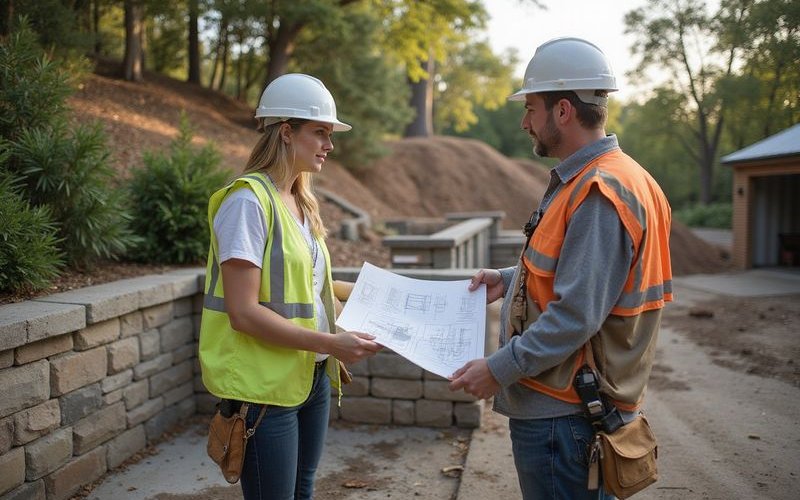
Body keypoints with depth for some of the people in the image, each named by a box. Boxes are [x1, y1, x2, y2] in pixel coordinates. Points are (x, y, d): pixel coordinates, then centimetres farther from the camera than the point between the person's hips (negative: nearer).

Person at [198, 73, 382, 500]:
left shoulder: (299, 202, 9)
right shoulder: (248, 200, -17)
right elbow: (244, 312, -22)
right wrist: (330, 343, -21)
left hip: (311, 378, 8)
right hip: (264, 385, -8)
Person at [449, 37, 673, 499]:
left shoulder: (599, 194, -23)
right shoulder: (585, 180, 10)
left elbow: (575, 317, -27)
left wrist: (499, 369, -20)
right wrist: (509, 280, 13)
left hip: (563, 415, -10)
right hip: (563, 405, 10)